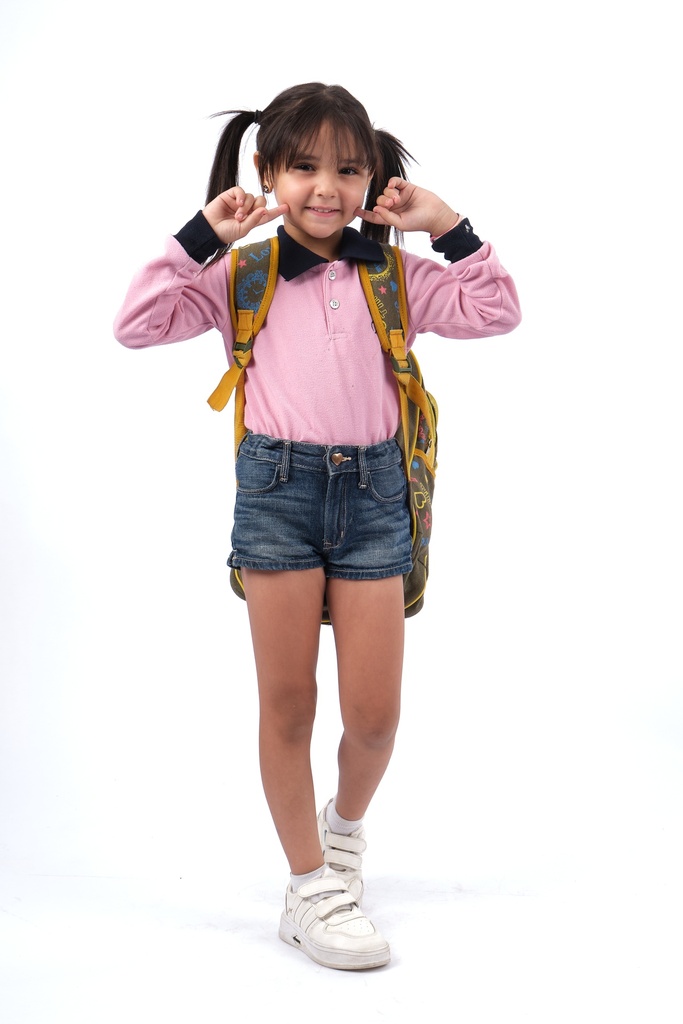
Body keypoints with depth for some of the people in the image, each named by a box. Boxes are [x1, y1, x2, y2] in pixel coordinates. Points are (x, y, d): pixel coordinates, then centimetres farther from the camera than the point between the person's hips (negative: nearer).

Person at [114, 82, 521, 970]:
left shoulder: (395, 276, 10)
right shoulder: (242, 276, 6)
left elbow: (497, 312, 5)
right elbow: (137, 326, 0)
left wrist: (448, 227, 0)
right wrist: (203, 238, -4)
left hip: (371, 491, 1)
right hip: (278, 488, -1)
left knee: (375, 712, 2)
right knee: (287, 700, 4)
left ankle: (346, 826, 35)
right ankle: (309, 887, 19)